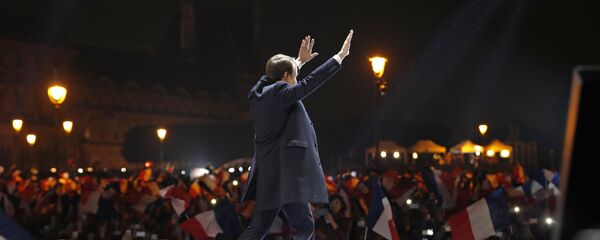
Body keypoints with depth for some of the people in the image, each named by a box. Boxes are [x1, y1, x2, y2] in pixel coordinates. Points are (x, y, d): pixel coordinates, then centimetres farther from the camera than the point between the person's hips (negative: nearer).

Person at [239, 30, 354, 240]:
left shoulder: (257, 93, 12)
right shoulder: (280, 92, -12)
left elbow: (275, 79, 31)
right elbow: (310, 82, -12)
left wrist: (299, 61, 43)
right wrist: (340, 56, -5)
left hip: (267, 175, 9)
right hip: (286, 174, -9)